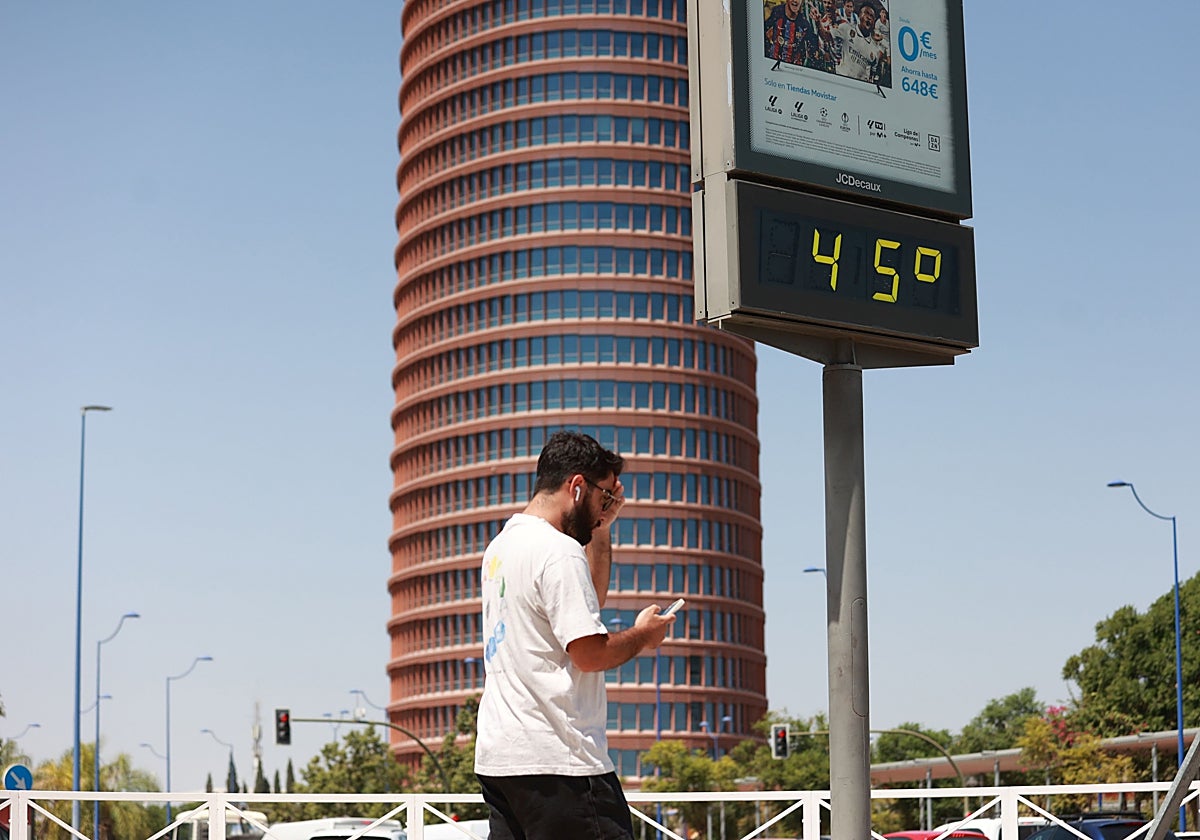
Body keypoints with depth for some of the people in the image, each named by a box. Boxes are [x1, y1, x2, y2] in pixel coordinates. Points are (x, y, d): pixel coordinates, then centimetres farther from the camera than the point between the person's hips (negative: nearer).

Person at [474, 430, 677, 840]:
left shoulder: (500, 547, 18)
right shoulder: (558, 550, -12)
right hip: (555, 760, -9)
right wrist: (642, 635, 1)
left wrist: (601, 530, 23)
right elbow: (590, 651, -17)